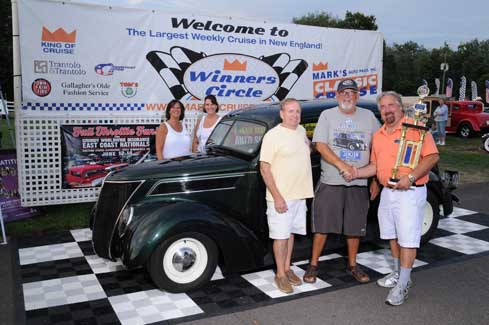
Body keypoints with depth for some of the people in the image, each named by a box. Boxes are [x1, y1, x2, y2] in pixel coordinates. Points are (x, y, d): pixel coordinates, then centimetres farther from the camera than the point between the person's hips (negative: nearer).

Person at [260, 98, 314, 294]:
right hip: (280, 197, -6)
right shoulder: (273, 135, -12)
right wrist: (277, 197, -18)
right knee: (281, 235, 1)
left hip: (300, 195, 6)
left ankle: (287, 269, 27)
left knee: (291, 233, 15)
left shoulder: (302, 131, 8)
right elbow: (264, 168, -14)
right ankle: (280, 275, 13)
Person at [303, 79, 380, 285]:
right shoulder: (327, 115, 1)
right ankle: (313, 265, 14)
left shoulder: (368, 117, 8)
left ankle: (352, 265, 26)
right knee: (322, 225, 1)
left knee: (355, 227, 10)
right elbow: (320, 145, -9)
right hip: (330, 182, -2)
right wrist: (341, 164, -21)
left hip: (359, 184, 3)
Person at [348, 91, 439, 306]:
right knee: (392, 235, 16)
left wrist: (410, 177, -24)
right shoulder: (378, 135, 13)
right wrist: (357, 173, 1)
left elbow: (432, 156, -14)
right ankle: (398, 273, 32)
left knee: (408, 238, -3)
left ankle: (403, 285, 3)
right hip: (387, 191, 8)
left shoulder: (416, 129, -9)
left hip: (410, 192, -7)